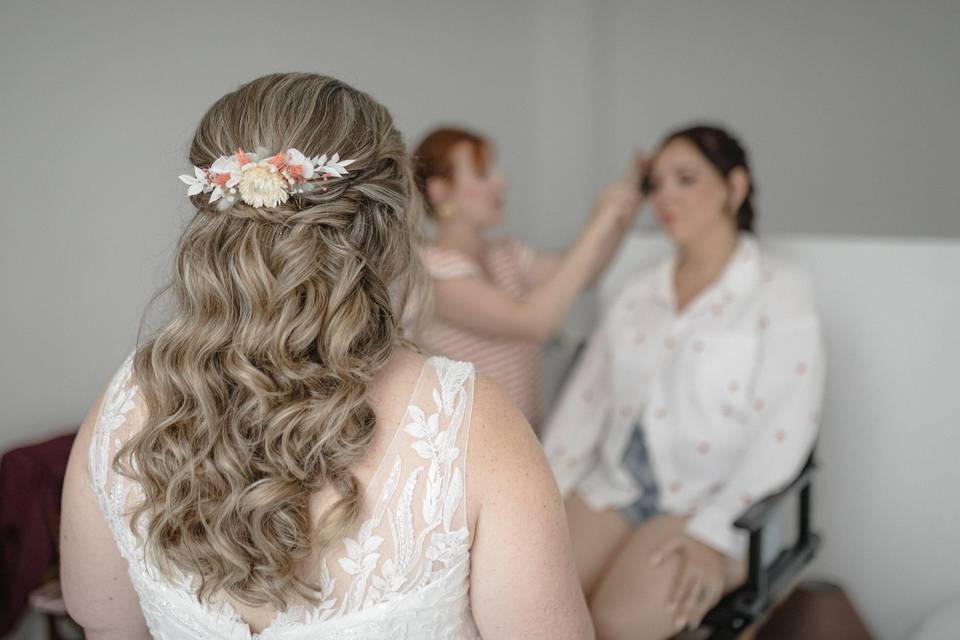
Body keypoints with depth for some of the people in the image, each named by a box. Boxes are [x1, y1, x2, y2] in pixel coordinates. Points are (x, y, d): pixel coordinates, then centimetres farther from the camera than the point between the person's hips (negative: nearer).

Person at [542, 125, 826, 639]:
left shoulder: (781, 292, -3)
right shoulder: (638, 295, 14)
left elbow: (783, 432, -12)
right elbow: (586, 398, 9)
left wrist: (713, 535, -19)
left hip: (710, 499, -4)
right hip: (615, 483, 5)